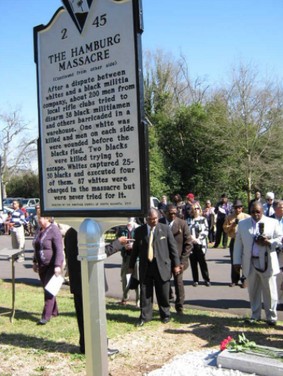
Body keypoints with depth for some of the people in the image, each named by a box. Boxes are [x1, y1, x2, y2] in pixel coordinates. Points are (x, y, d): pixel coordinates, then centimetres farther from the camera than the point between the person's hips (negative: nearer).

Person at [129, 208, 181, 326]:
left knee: (163, 293, 7)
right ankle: (145, 316, 17)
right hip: (145, 267, 1)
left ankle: (165, 315, 25)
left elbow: (173, 247, 2)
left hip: (162, 266, -1)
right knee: (145, 293, 5)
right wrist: (131, 265, 12)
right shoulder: (139, 231, 3)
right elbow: (135, 249, 10)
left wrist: (176, 264, 0)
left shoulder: (165, 229, -1)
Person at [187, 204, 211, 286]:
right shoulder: (188, 220, 11)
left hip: (200, 244, -2)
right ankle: (195, 280, 14)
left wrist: (198, 239, -13)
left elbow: (205, 231, -2)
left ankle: (206, 279, 9)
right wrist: (191, 237, -12)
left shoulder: (203, 219, 5)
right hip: (191, 244, 2)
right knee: (193, 262, 5)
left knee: (202, 262, -2)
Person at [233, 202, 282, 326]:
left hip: (267, 262, -2)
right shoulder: (242, 224, 6)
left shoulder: (273, 223, 0)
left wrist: (268, 242, -17)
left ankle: (271, 316, 16)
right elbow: (238, 243, 7)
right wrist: (237, 261, 3)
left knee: (270, 291, 4)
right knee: (253, 291, 11)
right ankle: (255, 315, 24)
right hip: (250, 263, 2)